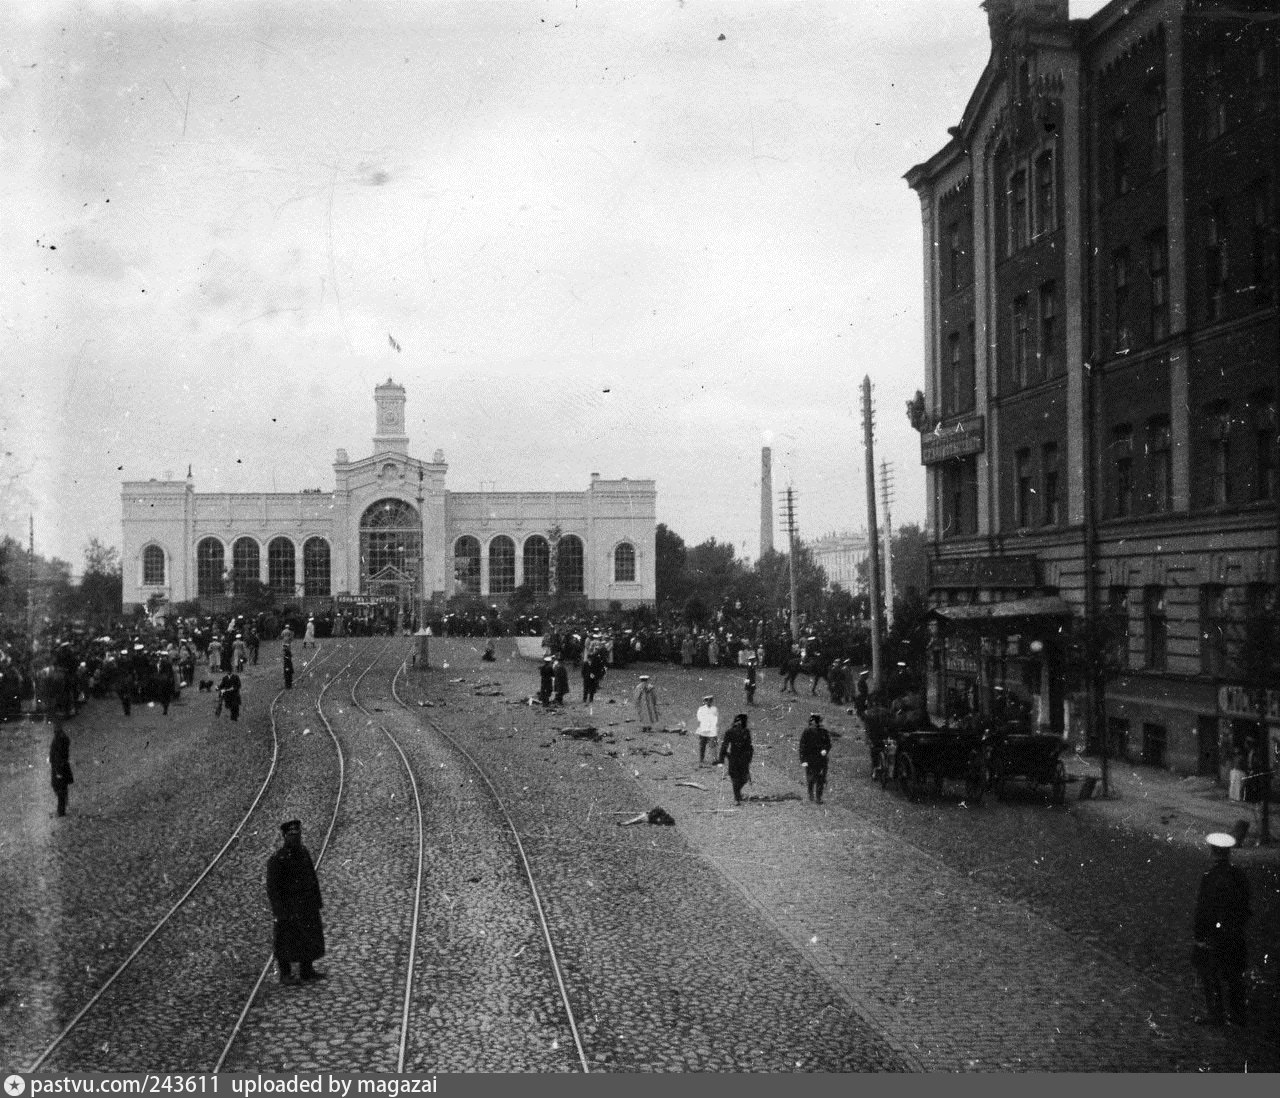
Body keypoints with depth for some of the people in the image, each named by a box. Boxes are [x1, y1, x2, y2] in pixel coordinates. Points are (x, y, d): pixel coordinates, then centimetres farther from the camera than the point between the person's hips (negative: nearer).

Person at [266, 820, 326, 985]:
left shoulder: (304, 852, 5)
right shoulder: (277, 859, -17)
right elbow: (272, 887, -16)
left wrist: (317, 900, 12)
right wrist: (280, 911, -18)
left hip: (307, 906, 7)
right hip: (288, 907, -7)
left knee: (309, 938, 14)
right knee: (286, 942, 3)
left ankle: (306, 971, 27)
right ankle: (285, 974, 16)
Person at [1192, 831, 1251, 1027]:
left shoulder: (1210, 878, -22)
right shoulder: (1239, 875, -4)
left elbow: (1203, 909, -19)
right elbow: (1245, 905, 5)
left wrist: (1198, 935, -9)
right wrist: (1241, 926, 17)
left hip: (1213, 935, -6)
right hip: (1237, 935, 6)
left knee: (1210, 976, 9)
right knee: (1234, 976, 17)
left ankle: (1215, 1015, 15)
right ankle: (1237, 1015, 26)